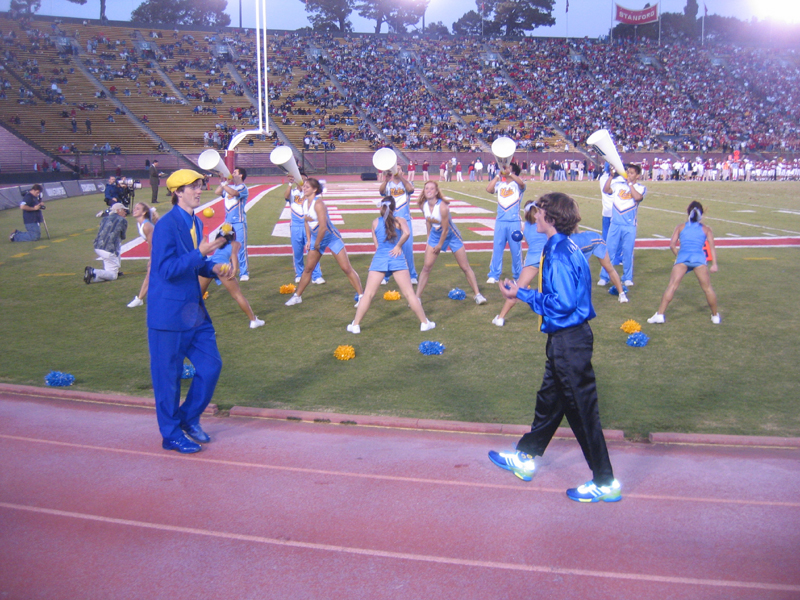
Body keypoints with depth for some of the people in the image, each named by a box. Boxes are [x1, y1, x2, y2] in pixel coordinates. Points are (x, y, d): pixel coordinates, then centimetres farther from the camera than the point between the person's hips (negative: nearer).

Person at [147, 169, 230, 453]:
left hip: (194, 312, 8)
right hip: (169, 315, -8)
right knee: (169, 376, 4)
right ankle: (172, 435, 19)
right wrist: (201, 253, -28)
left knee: (211, 365, 10)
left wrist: (213, 268, 2)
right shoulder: (166, 225, -16)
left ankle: (188, 419, 29)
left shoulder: (196, 223, 10)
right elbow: (167, 269, -24)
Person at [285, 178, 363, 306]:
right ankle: (297, 296, 25)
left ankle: (361, 296, -1)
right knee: (308, 268, 12)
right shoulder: (304, 202, 0)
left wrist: (317, 244, -17)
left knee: (346, 268, -7)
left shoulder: (318, 204, -24)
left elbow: (323, 226, -28)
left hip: (331, 237, -8)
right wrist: (309, 240, 7)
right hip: (316, 238, 8)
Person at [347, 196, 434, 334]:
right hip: (397, 259, -1)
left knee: (368, 294, 5)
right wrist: (398, 246, -6)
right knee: (409, 293, 3)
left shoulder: (375, 222, 9)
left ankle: (355, 325, 5)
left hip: (379, 259, 1)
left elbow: (376, 243, 9)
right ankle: (424, 323, 8)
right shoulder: (400, 220, 2)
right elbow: (407, 233, -18)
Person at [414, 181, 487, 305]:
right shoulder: (423, 205, -12)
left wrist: (440, 245, -11)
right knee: (426, 266, -2)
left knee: (465, 267, 2)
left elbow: (445, 229, -21)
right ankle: (417, 297, 3)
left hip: (451, 235, -4)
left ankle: (477, 294, 11)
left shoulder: (442, 207, -30)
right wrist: (429, 236, 13)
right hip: (435, 234, 5)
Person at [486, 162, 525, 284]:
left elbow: (522, 184, -22)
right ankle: (494, 275, 9)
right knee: (497, 248, 3)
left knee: (516, 249, 3)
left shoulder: (517, 185, 1)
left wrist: (509, 173, -20)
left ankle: (518, 276, 14)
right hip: (500, 221, 3)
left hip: (514, 222, -3)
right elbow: (489, 189, -6)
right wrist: (497, 175, -2)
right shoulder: (500, 184, 10)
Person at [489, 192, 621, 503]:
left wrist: (522, 294, -15)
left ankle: (605, 483, 11)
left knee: (583, 411, 0)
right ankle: (525, 458, 39)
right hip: (564, 339, 10)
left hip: (570, 342, -10)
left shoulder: (559, 254, -22)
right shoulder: (566, 246, 9)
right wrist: (524, 292, 13)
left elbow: (562, 303, -25)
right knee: (549, 401, 22)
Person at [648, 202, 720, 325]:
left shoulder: (681, 227, 20)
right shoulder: (706, 229, 19)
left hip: (682, 257, 0)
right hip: (699, 257, 0)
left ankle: (660, 314, -15)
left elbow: (672, 245, 10)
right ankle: (715, 316, 18)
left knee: (672, 286, -7)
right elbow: (712, 246, 8)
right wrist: (714, 264, 2)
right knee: (707, 288, 9)